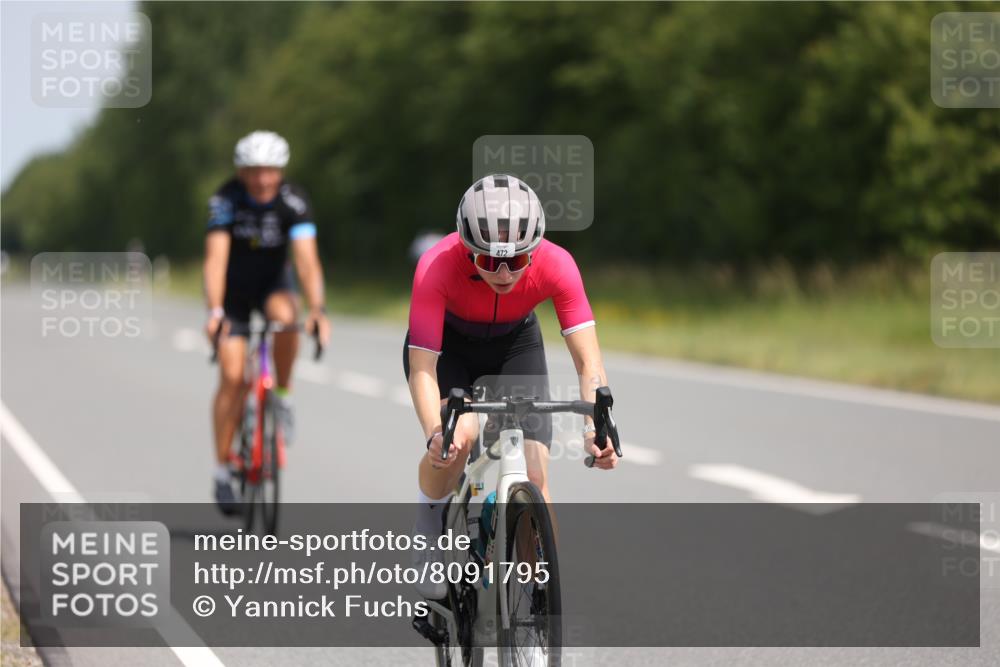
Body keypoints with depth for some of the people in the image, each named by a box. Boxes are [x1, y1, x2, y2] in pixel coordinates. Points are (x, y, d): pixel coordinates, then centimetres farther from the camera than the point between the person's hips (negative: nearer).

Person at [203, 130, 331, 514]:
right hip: (233, 289, -1)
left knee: (285, 314, -35)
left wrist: (317, 310, -46)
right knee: (233, 376, -12)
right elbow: (216, 257, -33)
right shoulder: (226, 200, -24)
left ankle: (283, 397, -14)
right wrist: (214, 312, -45)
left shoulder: (294, 202, -22)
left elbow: (307, 260, -31)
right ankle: (222, 470, -1)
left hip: (273, 284, 1)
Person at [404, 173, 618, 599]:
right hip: (445, 344, -2)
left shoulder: (556, 265, -32)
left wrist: (596, 427, -51)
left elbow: (588, 361, -34)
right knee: (460, 433, -31)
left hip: (514, 345, 2)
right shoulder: (437, 267, -37)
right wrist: (435, 434, -56)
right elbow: (422, 369, -39)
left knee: (534, 478, -13)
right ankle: (428, 525, -2)